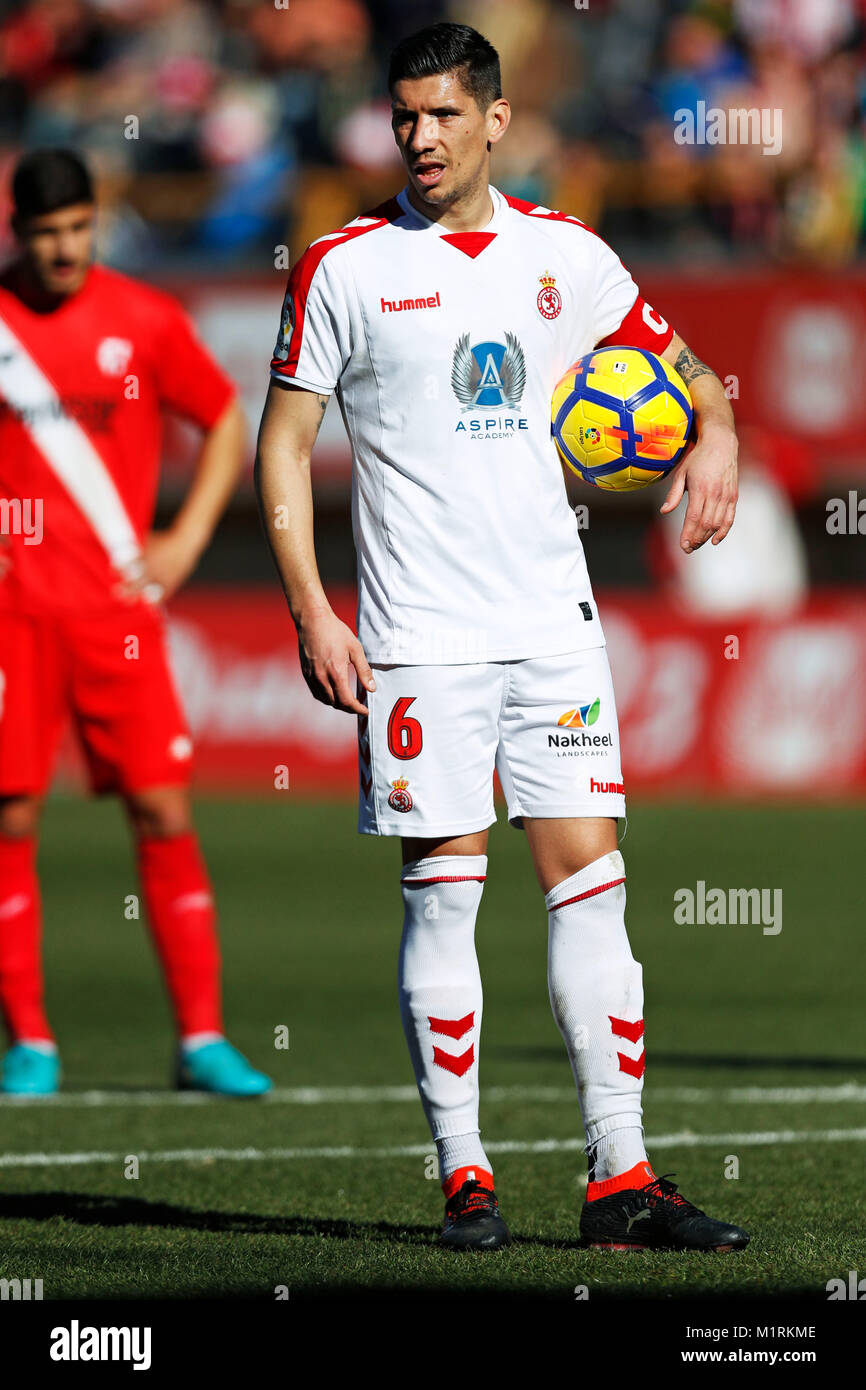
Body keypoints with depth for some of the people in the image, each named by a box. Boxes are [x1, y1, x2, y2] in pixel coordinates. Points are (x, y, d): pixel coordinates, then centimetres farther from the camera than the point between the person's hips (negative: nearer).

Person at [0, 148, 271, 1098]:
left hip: (117, 606, 1)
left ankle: (202, 1037, 2)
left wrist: (184, 541, 3)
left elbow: (227, 423, 13)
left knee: (164, 814, -3)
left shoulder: (145, 321, 3)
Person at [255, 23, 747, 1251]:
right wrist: (312, 615, -8)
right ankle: (464, 1180, 3)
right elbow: (283, 443, 1)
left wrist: (715, 433, -3)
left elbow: (679, 367, 20)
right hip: (420, 636, -3)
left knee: (591, 885, 0)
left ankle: (622, 1178, 2)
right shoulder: (345, 266, -1)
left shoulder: (567, 256, 8)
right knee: (444, 894, -4)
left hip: (554, 624, 3)